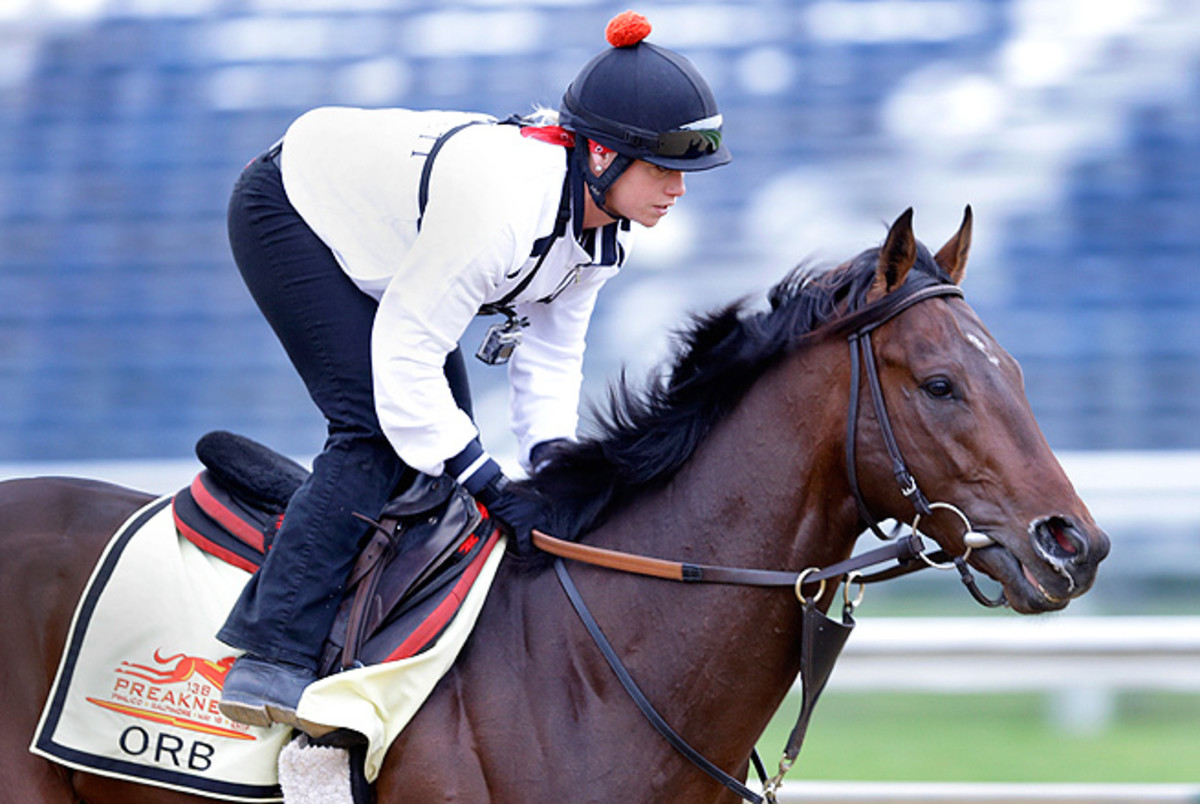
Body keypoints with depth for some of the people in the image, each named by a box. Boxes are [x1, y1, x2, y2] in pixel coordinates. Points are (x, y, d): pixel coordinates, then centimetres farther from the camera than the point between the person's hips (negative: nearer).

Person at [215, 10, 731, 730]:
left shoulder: (603, 224, -13)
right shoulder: (497, 200, -41)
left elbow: (552, 348, -3)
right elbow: (404, 351, -36)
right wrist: (491, 488, -35)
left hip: (374, 243, 9)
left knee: (445, 439, 3)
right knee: (375, 431, -21)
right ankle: (270, 657, -26)